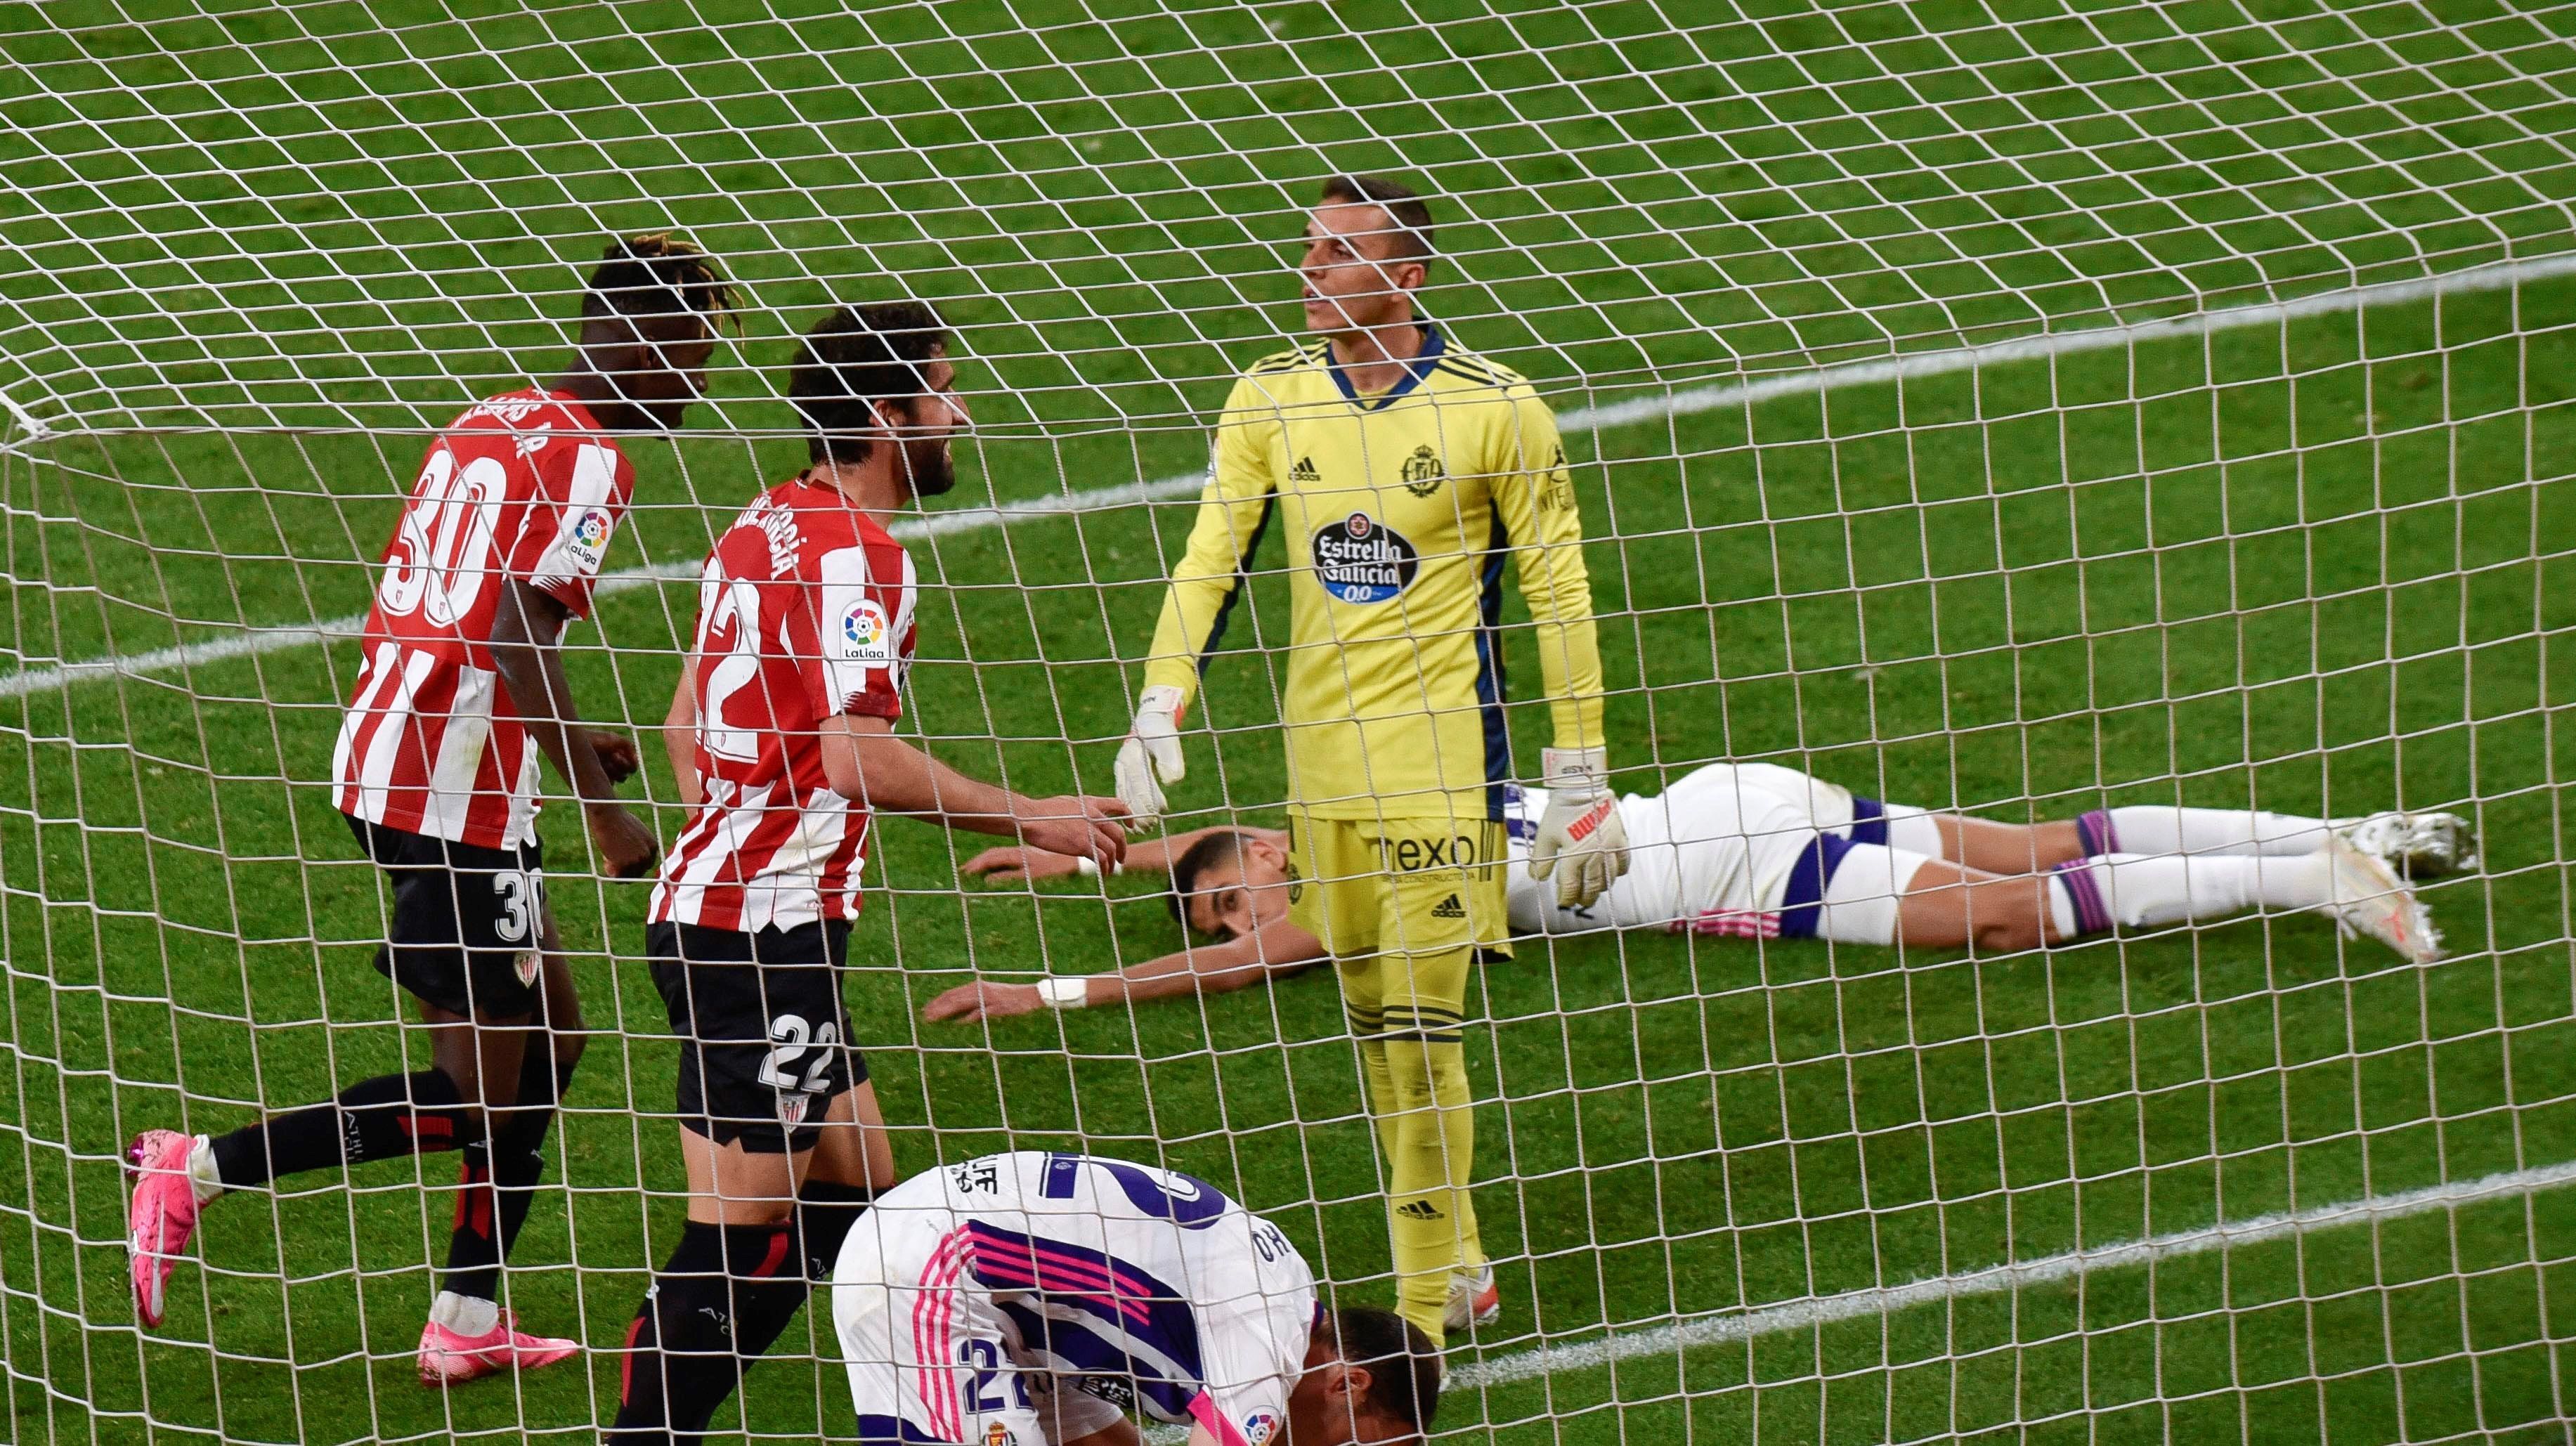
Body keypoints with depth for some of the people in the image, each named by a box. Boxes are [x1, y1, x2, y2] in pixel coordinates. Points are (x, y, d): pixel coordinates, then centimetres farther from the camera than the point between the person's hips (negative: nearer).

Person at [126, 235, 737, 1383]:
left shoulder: (492, 424, 15)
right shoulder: (585, 460, -12)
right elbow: (518, 637, -22)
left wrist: (568, 743, 26)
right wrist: (603, 809, -19)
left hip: (385, 759, 10)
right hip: (460, 796, -10)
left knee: (546, 1041, 18)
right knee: (484, 1092, -2)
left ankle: (468, 1324, 20)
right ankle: (199, 1169, -7)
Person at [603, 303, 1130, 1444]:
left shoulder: (766, 527, 14)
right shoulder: (851, 552, -15)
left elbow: (683, 727, 21)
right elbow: (858, 757, -24)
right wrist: (1026, 820, -15)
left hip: (715, 907, 10)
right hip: (763, 932, -10)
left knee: (854, 1198, 14)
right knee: (739, 1238, -8)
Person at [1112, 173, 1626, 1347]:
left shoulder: (1493, 409, -9)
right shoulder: (1272, 398, 3)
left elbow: (1560, 592, -4)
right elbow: (1210, 557, 4)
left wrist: (1581, 784, -5)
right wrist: (1159, 710, -10)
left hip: (1439, 761, -5)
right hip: (1320, 756, 5)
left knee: (1417, 1029, -9)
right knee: (1373, 1028, 10)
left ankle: (1423, 1312, -3)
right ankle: (1455, 1270, 23)